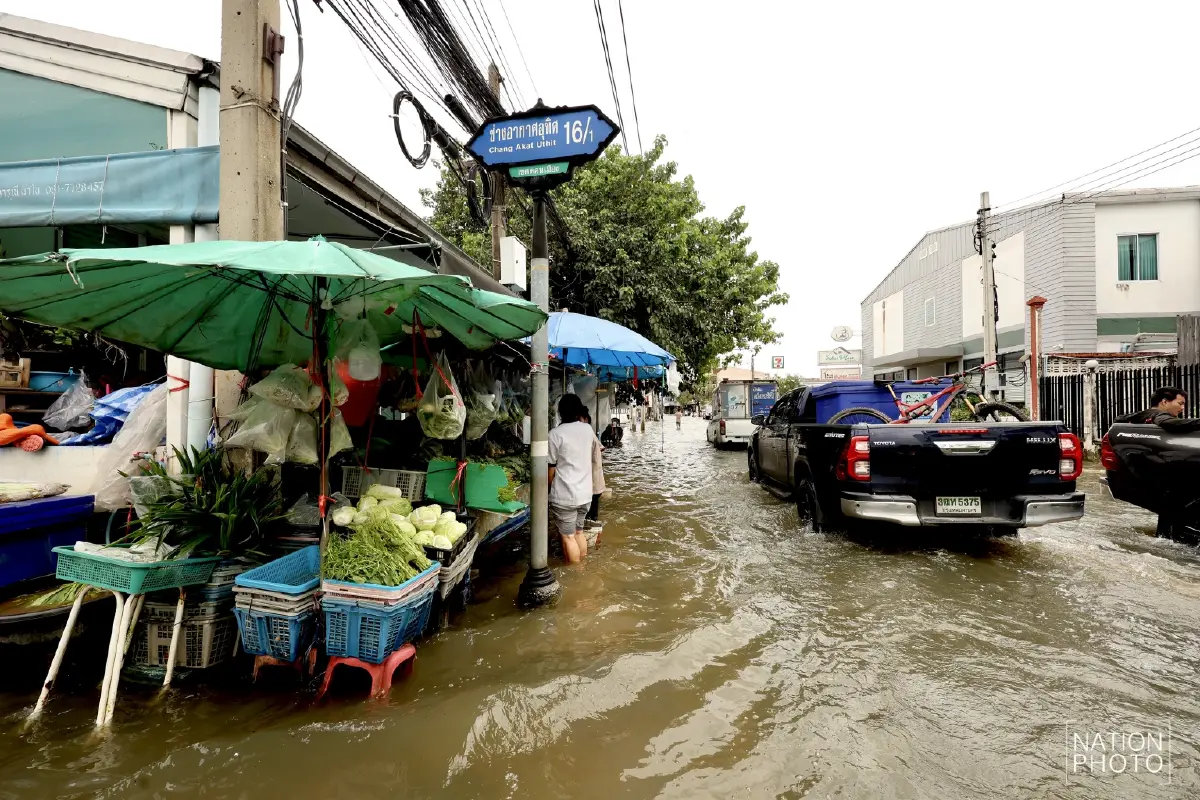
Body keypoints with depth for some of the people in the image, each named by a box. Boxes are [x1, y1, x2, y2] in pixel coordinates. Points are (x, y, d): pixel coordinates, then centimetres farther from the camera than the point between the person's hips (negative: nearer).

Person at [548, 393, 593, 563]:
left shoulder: (555, 434, -13)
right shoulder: (588, 429, 2)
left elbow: (551, 469, -8)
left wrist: (549, 489, 9)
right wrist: (582, 421, 37)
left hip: (564, 496, -6)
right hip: (585, 493, 6)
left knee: (568, 537, 6)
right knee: (579, 532, 20)